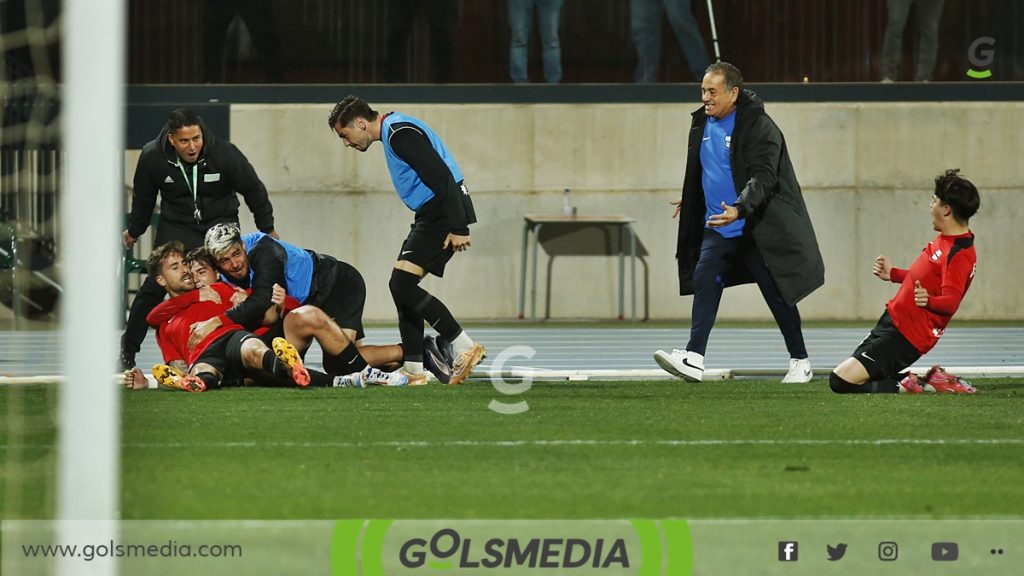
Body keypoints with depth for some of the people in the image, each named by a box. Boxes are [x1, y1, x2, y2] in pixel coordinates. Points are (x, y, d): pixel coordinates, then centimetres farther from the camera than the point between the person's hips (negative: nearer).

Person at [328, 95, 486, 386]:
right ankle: (414, 370, 10)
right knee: (403, 287, 9)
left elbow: (442, 176, -22)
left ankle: (464, 347, -11)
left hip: (444, 212, -10)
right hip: (433, 213, 10)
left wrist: (458, 228, -23)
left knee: (402, 283, -15)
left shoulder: (400, 133, -15)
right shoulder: (393, 130, 18)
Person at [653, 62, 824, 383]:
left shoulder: (758, 125, -15)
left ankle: (800, 362, 16)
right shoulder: (702, 124, 9)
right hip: (716, 228, 6)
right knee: (704, 281, -11)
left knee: (776, 293, 1)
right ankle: (693, 359, -19)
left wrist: (739, 209, -37)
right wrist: (691, 202, 31)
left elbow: (763, 177, -24)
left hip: (756, 229, -6)